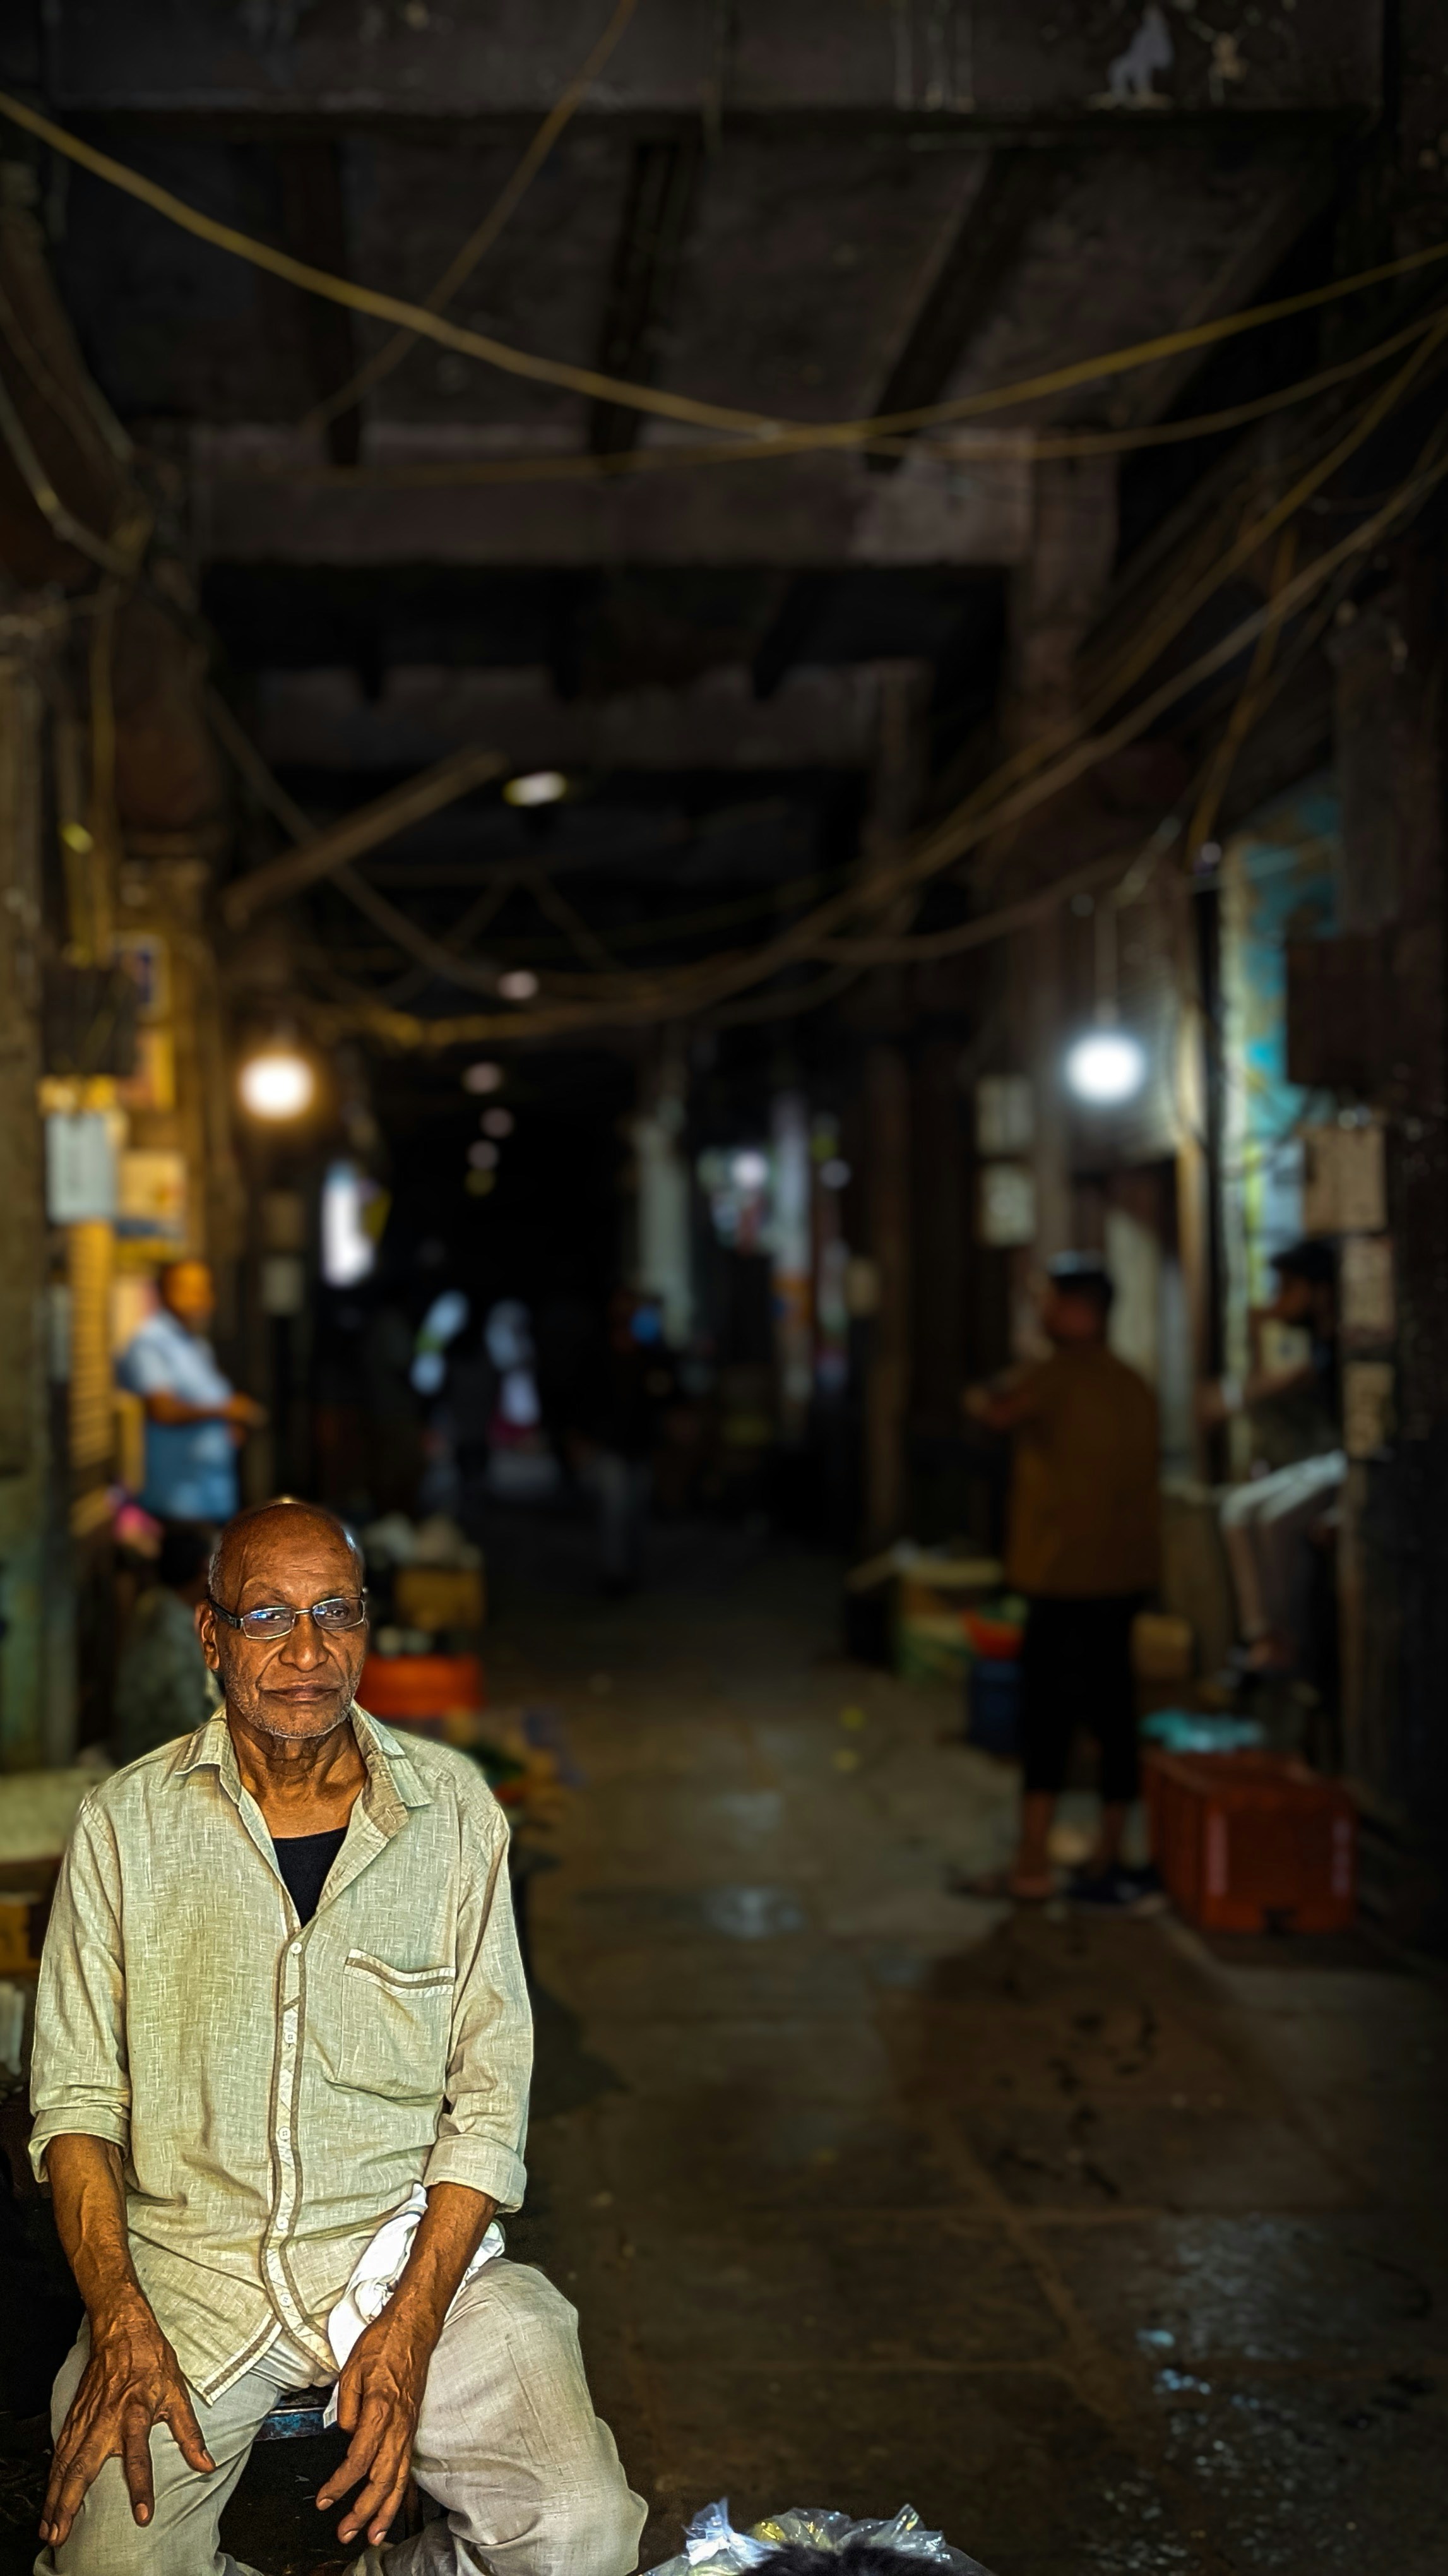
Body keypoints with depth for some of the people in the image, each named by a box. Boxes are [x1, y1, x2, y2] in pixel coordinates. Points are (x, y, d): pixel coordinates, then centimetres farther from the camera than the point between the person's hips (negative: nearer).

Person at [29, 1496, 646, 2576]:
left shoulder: (453, 1808, 0)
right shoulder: (128, 1822, 0)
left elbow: (491, 2095, 0)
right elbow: (77, 2094, 2)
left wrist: (409, 2328, -13)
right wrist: (119, 2320, -14)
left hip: (408, 2241, 0)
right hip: (185, 2259, 0)